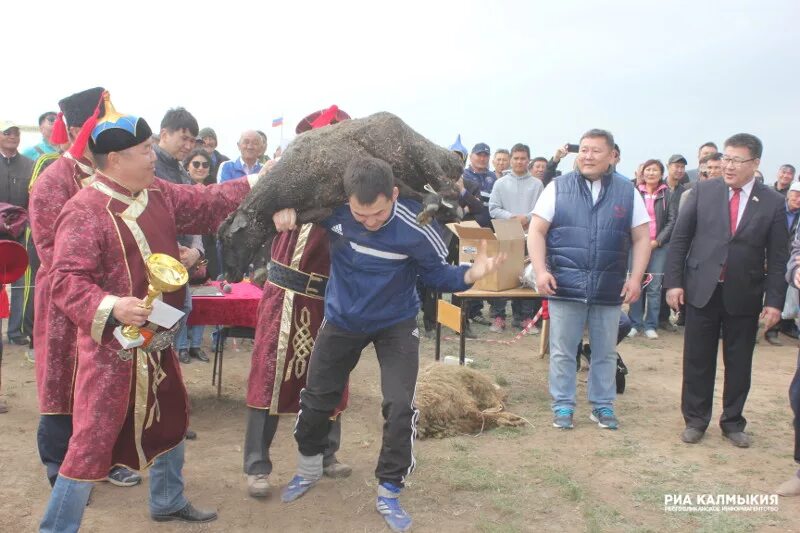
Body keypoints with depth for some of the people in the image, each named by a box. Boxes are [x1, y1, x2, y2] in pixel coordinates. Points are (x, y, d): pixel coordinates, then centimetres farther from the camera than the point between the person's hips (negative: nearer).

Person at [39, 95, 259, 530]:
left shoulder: (158, 193, 4)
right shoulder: (84, 213, -19)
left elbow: (206, 205, 15)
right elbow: (65, 281, -22)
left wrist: (257, 182, 11)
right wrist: (110, 306, -37)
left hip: (158, 341, 9)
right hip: (113, 348, -8)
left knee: (170, 419, 22)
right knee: (94, 439, -2)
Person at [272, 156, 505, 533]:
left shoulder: (418, 228, -29)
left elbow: (436, 275, -14)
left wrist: (470, 274, -33)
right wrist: (284, 210, -27)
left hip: (397, 323, -2)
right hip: (342, 318, 2)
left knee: (399, 408, -9)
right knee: (316, 399, 14)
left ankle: (389, 493, 14)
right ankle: (308, 470, 42)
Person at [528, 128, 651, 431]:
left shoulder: (627, 192, 5)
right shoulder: (558, 187, 2)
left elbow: (641, 238, 7)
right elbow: (536, 231, -1)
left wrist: (636, 277, -4)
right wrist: (540, 271, -12)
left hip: (610, 289, 2)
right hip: (565, 286, -1)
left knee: (605, 352, 12)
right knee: (562, 351, 7)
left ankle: (602, 406, 27)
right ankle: (563, 406, 20)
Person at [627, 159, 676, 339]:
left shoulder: (669, 195, 4)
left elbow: (672, 221, 1)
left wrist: (657, 241, -8)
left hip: (659, 246, -1)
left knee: (654, 287, -1)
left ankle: (650, 326, 7)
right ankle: (635, 323, 9)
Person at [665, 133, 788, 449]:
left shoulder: (773, 203, -1)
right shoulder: (703, 191, 0)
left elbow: (778, 257, 0)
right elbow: (680, 238, 1)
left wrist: (775, 300, -5)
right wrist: (674, 281, -4)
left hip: (744, 297, 0)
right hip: (701, 291, 0)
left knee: (739, 364, 11)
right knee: (697, 361, 8)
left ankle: (733, 423, 27)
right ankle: (695, 420, 23)